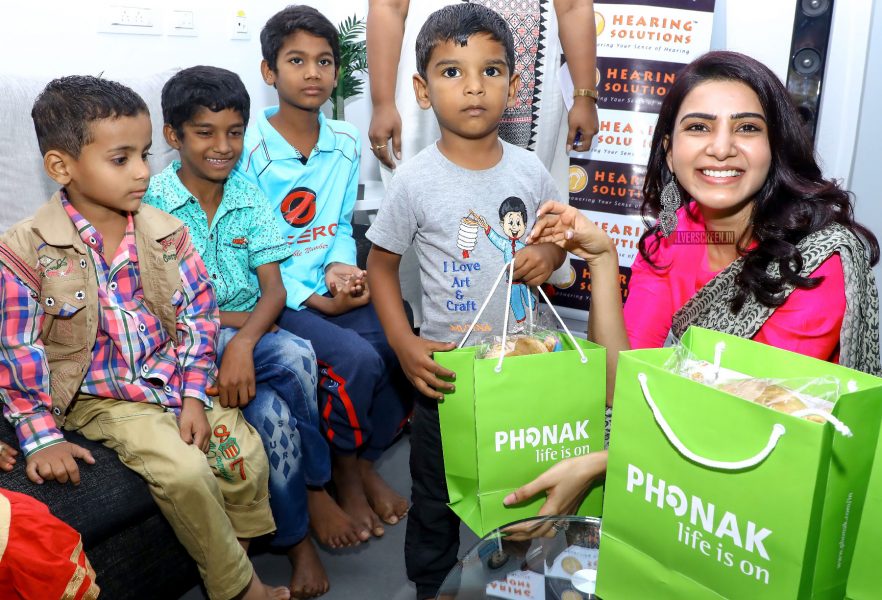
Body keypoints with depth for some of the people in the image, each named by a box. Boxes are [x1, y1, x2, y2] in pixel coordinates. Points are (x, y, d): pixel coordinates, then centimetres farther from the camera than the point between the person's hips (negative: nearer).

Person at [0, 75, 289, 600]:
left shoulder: (167, 232, -2)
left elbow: (198, 315, 2)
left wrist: (193, 395, -7)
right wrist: (42, 438, -12)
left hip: (176, 380, 4)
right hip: (101, 398, -4)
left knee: (246, 455, -12)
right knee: (185, 471, -22)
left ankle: (236, 555, 13)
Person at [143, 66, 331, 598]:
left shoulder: (251, 199, 5)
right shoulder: (154, 205, -5)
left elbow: (274, 290, -4)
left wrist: (244, 342, -23)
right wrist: (231, 320, -16)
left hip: (252, 332, 3)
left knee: (294, 358, -31)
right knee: (271, 412, -30)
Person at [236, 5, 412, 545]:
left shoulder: (347, 145, 7)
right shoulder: (250, 149, -10)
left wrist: (339, 267, -8)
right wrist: (315, 301, -17)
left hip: (333, 291, 6)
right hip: (275, 298, -5)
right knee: (356, 359, -28)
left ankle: (364, 461, 6)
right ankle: (342, 473, 2)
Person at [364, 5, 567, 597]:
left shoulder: (530, 169, -5)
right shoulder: (416, 180, -14)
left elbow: (558, 234, 12)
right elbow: (381, 263, -4)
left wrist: (548, 254, -12)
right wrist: (405, 345, -16)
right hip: (448, 365, -3)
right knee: (437, 492, 14)